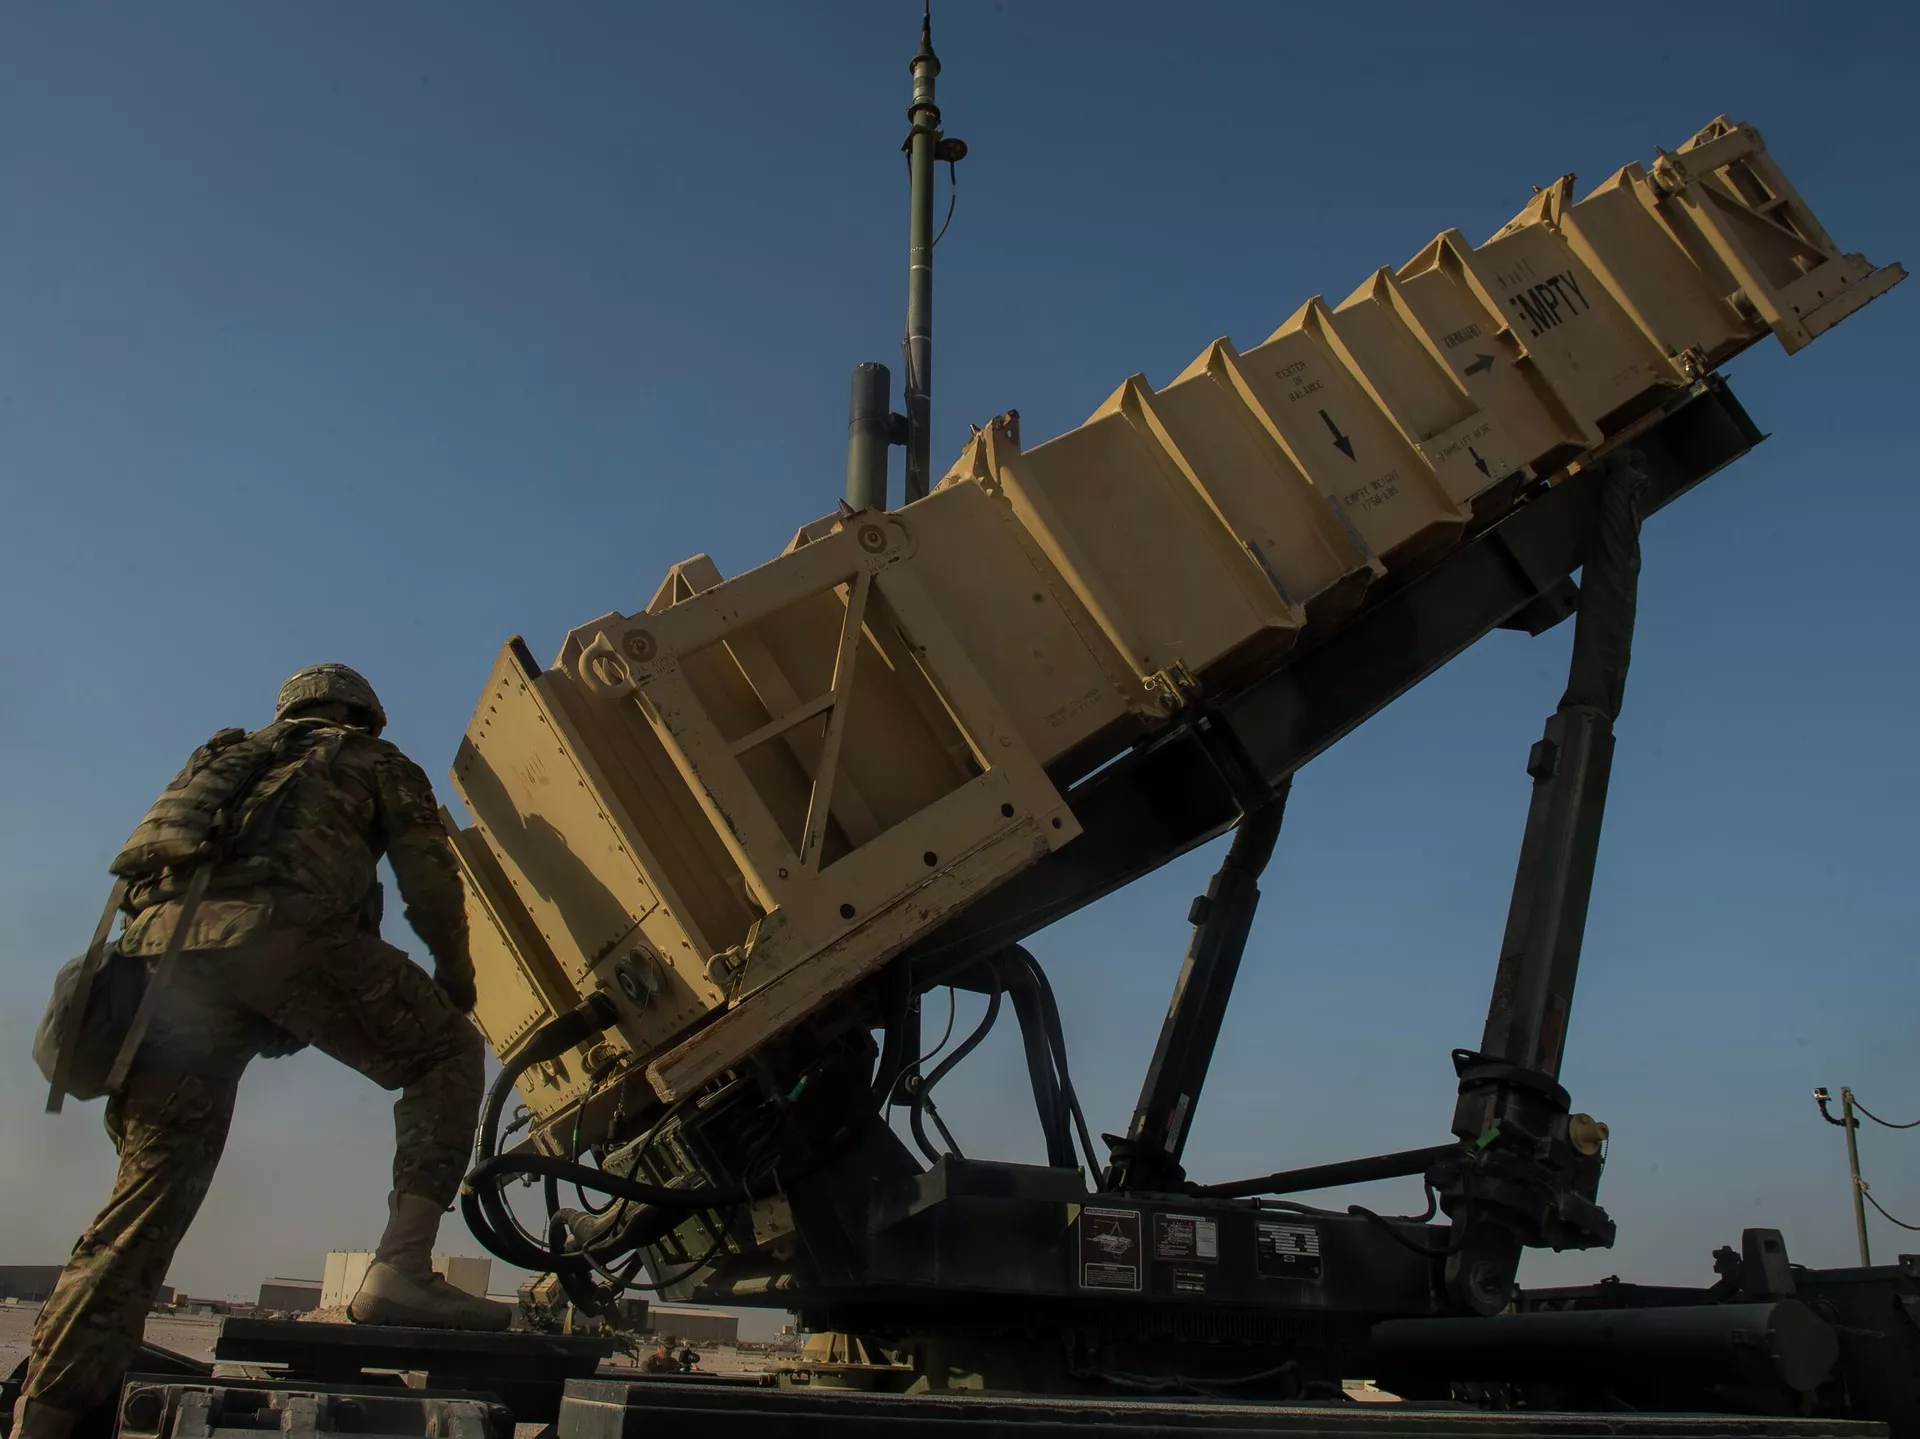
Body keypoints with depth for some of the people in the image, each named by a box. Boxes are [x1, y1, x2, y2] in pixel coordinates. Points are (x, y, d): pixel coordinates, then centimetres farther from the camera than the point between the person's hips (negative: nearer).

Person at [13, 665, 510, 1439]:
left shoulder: (224, 757, 39)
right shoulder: (374, 762, 25)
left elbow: (142, 863, 33)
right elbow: (430, 879, 15)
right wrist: (456, 976, 29)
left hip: (159, 942, 5)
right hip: (285, 932, -5)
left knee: (153, 1189, 7)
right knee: (445, 1056, 10)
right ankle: (400, 1270, -4)